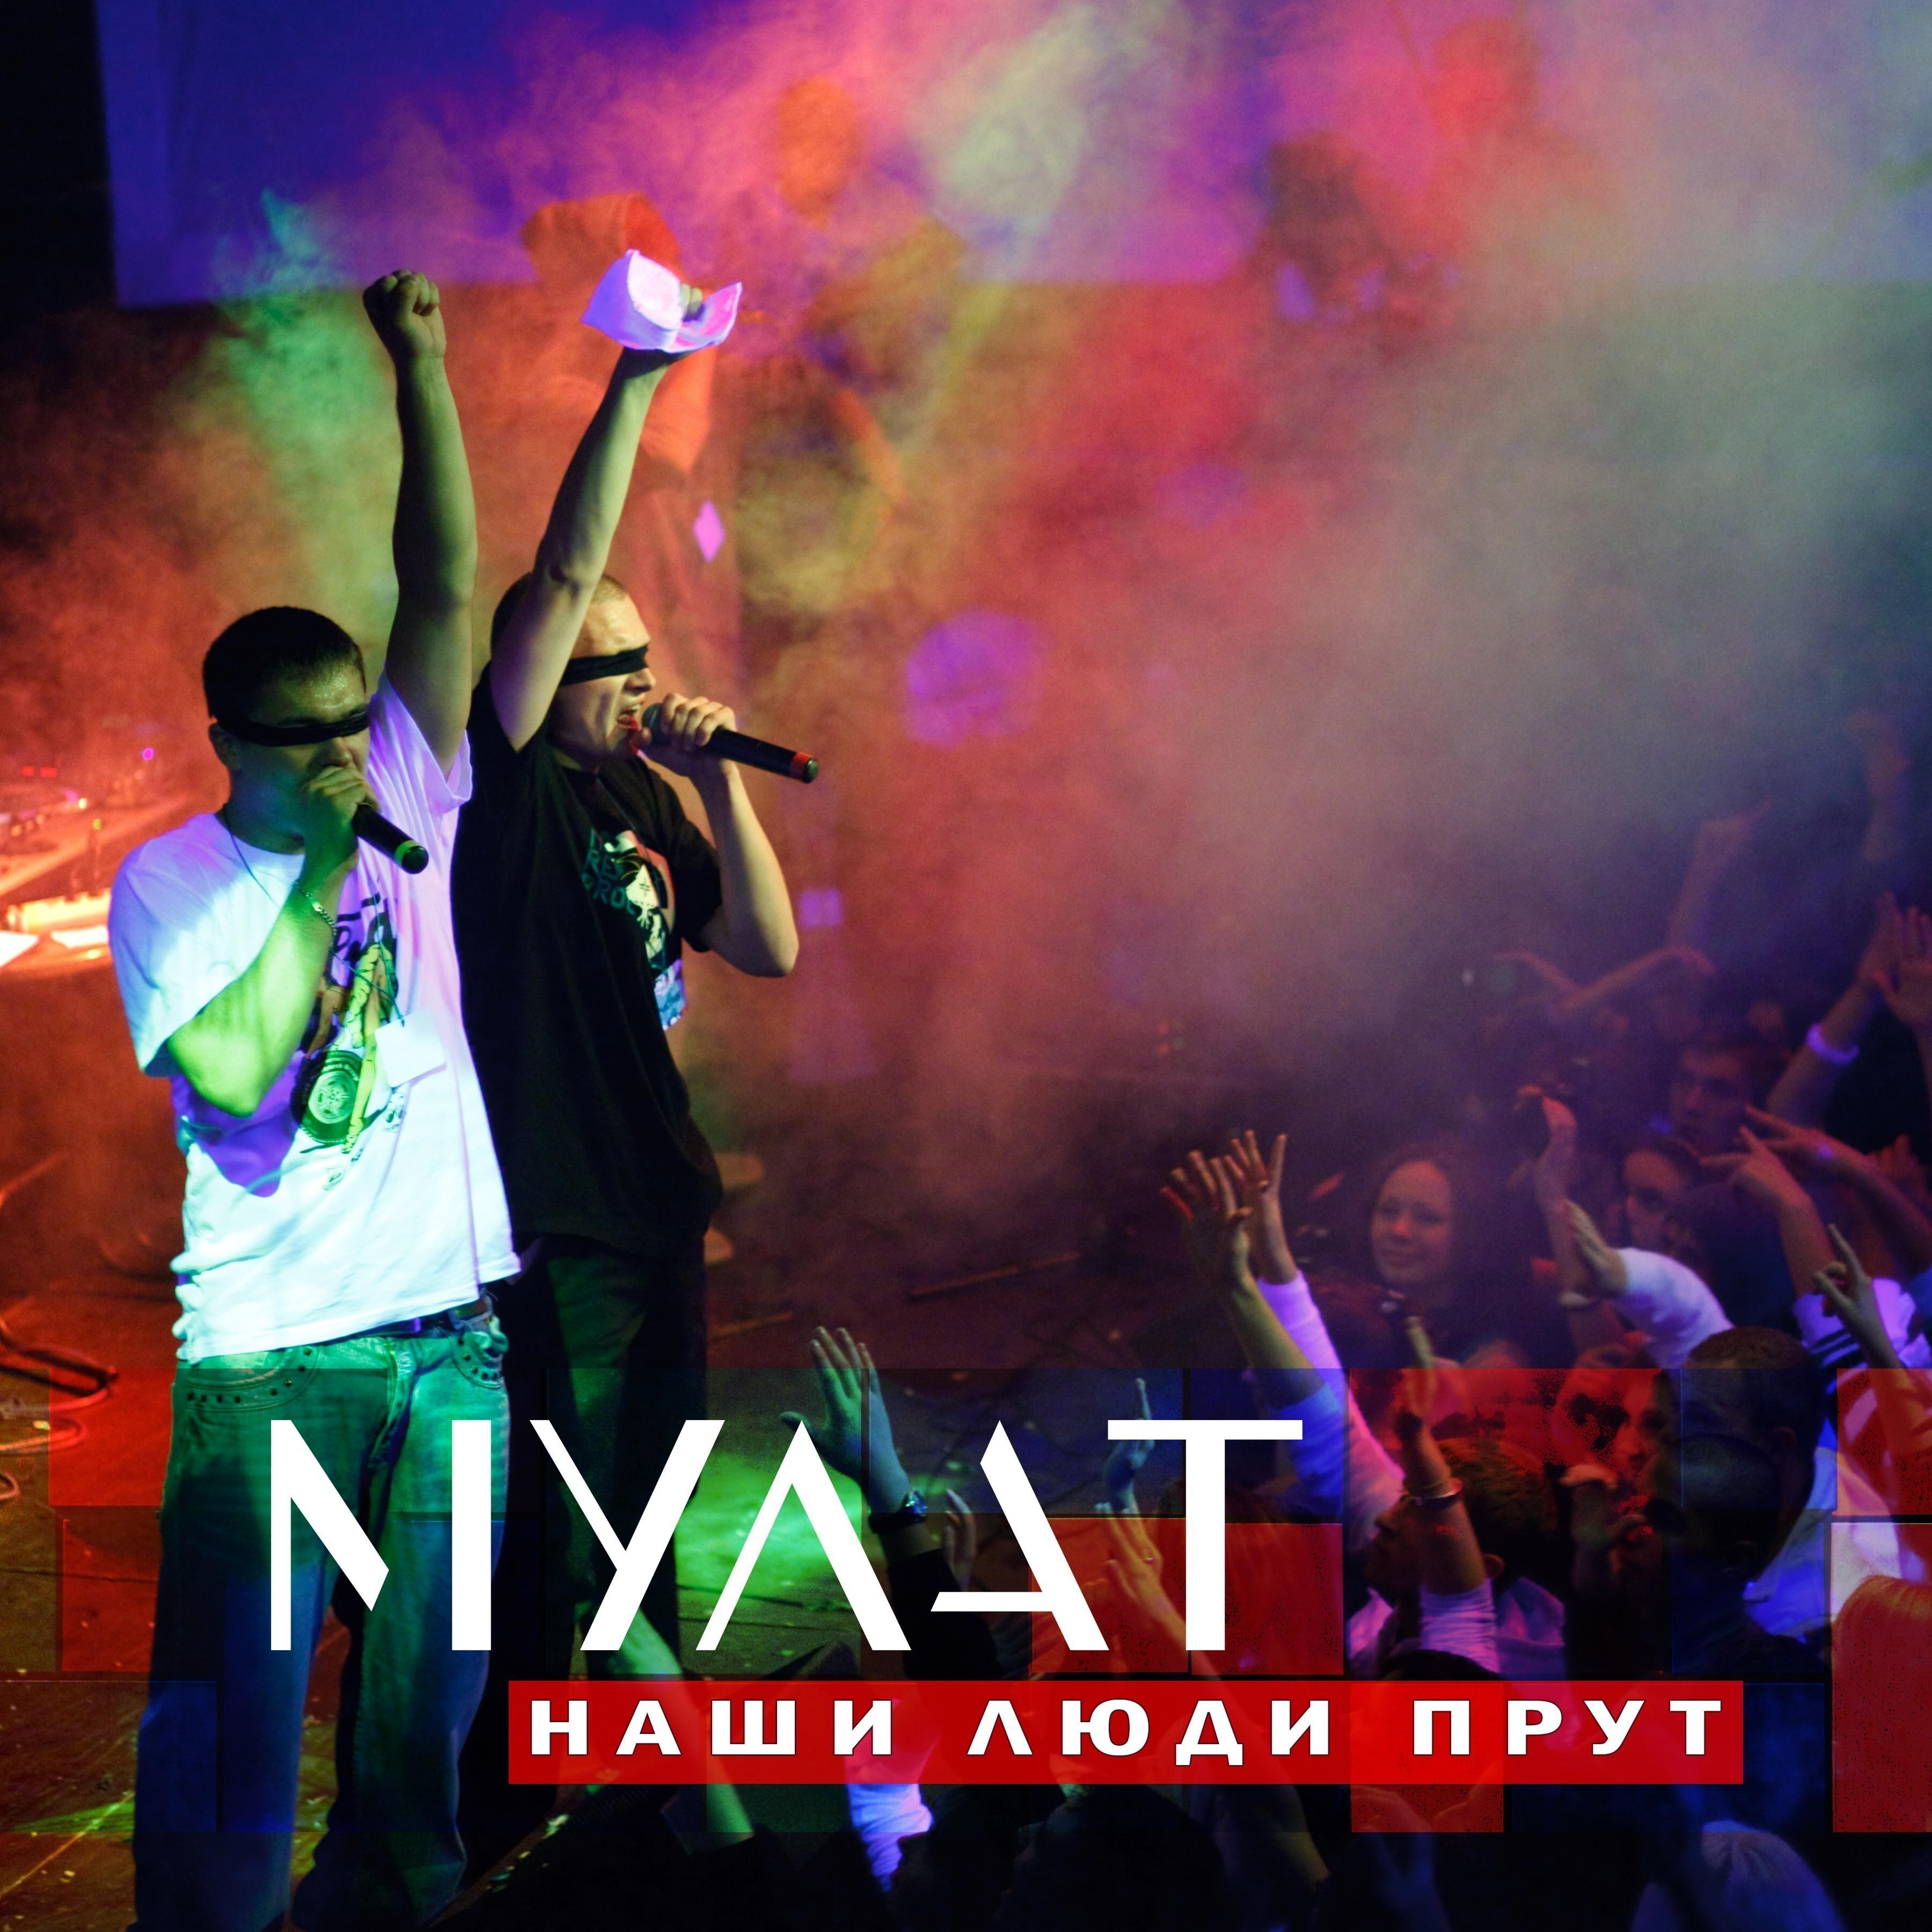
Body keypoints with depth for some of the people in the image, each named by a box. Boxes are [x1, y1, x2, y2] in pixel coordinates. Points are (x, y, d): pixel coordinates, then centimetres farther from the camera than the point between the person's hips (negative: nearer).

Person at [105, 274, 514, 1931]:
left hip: (449, 1342, 4)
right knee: (236, 1721, -4)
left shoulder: (406, 801, 10)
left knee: (424, 1719, 7)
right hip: (271, 1361, -4)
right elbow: (228, 1072, -16)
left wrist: (420, 365, 3)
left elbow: (446, 584, 6)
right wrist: (318, 870, -12)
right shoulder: (167, 882, -1)